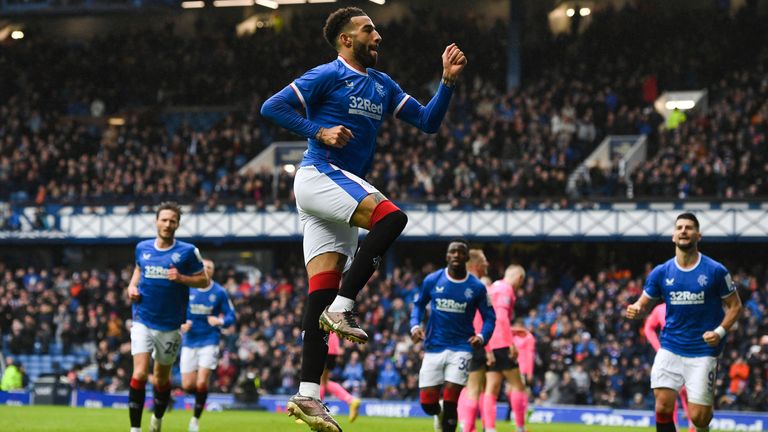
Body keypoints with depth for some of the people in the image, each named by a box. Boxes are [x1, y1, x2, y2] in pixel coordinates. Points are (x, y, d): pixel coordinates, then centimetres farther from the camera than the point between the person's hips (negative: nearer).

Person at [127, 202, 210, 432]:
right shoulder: (142, 248, 3)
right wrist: (132, 286, 5)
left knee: (161, 379, 12)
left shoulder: (187, 251, -6)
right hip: (143, 321, 1)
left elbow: (204, 281, -1)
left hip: (170, 325, -1)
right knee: (139, 374, -15)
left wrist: (181, 278, -18)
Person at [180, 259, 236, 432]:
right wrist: (182, 324, -11)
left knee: (201, 383, -13)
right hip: (189, 341, 2)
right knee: (187, 386, -2)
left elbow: (231, 316, 1)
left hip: (209, 341, -2)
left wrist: (220, 321, -21)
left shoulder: (219, 292, -3)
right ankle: (200, 395, 34)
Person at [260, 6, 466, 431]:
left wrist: (447, 81, 6)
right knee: (391, 217, -27)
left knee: (322, 297, -1)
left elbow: (428, 121, 18)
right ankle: (342, 308, -23)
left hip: (344, 186, 7)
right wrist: (320, 132, -16)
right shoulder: (328, 76, -3)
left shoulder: (382, 85, 19)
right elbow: (271, 107, -8)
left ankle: (307, 396, -6)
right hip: (318, 176, -7)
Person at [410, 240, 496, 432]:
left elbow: (489, 317, 5)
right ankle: (439, 414, 35)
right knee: (427, 402, -2)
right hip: (434, 348, 1)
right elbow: (418, 304, 14)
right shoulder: (432, 280, 0)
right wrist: (415, 325, -5)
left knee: (450, 401, -12)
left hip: (461, 348, -1)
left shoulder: (476, 287, -3)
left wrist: (482, 336, -14)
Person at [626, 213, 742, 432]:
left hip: (702, 350, -3)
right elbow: (643, 303, 10)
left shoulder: (715, 271, -5)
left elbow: (735, 305, 3)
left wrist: (720, 331, -13)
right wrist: (636, 309, -14)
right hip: (670, 348, 3)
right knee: (663, 407, -12)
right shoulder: (661, 272, 3)